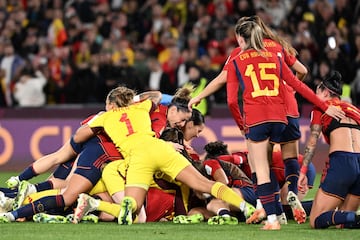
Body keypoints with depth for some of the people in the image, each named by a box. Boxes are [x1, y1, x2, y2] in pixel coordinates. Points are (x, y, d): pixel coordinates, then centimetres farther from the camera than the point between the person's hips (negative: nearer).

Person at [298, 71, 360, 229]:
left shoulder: (321, 108, 13)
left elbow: (312, 142, 5)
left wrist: (303, 172, 4)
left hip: (340, 162, -5)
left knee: (316, 221, -1)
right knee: (342, 221, 18)